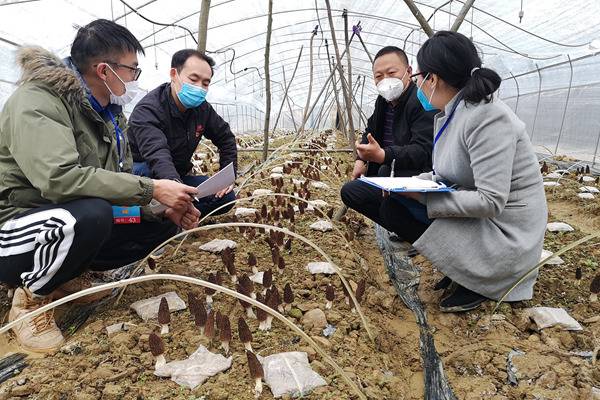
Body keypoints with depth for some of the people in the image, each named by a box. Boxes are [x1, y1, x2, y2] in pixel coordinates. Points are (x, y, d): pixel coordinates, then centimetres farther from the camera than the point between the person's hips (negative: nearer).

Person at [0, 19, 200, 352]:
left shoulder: (109, 114, 5)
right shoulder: (36, 101, -20)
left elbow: (120, 179, 4)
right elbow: (60, 178, -35)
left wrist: (167, 206, -13)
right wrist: (151, 189, -32)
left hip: (80, 226, 8)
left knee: (162, 223, -5)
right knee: (91, 214, -38)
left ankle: (62, 275, 7)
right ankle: (31, 298, -8)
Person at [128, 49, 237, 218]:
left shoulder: (202, 108, -4)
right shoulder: (147, 110, -25)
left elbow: (226, 138, 8)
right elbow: (157, 155, -44)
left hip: (177, 176, 6)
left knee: (226, 197, -10)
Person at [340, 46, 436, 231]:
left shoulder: (423, 102, -19)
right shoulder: (383, 101, 9)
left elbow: (423, 152, -31)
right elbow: (371, 130, 27)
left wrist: (383, 155, -46)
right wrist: (360, 159, 10)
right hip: (389, 173, 10)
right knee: (349, 191, 8)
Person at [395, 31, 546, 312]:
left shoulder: (488, 117, -25)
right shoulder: (446, 114, 3)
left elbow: (491, 201, -29)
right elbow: (444, 174, 11)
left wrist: (421, 196, -27)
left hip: (505, 234, -9)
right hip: (474, 215, 9)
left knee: (399, 212, -19)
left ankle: (479, 282, 1)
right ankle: (465, 269, 12)